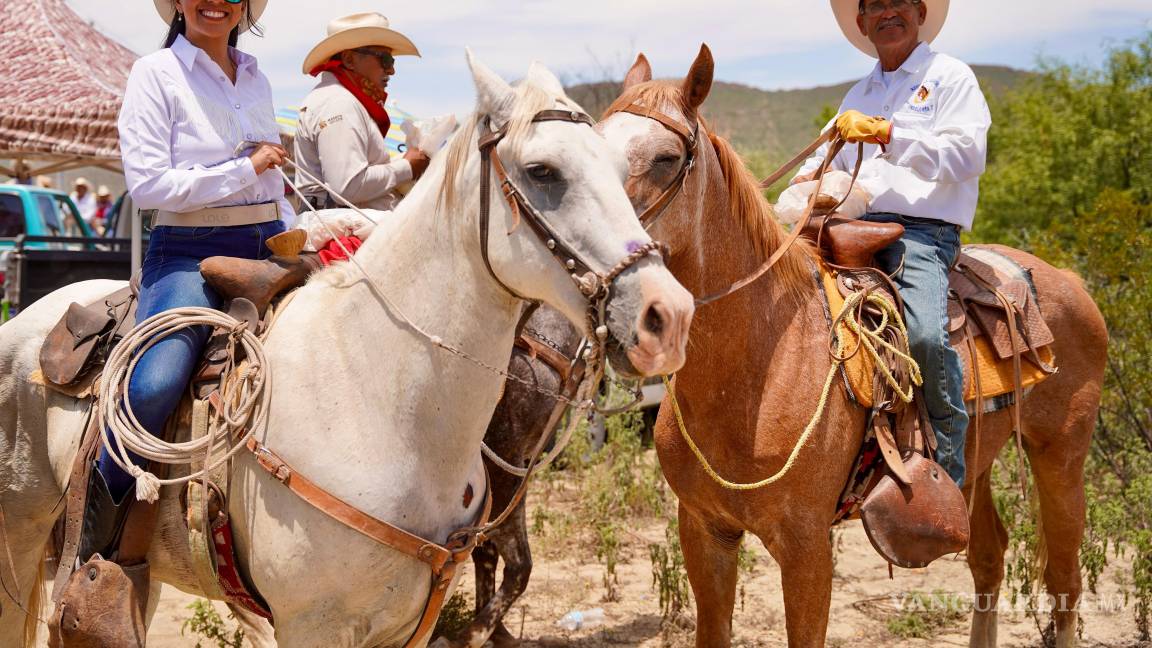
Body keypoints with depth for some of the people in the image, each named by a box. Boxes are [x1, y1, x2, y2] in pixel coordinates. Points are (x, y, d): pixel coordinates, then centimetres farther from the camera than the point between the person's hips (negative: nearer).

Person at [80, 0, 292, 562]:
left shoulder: (256, 80, 16)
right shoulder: (156, 73, -2)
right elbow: (147, 183, -12)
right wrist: (246, 169, -9)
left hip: (268, 247, 7)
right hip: (189, 256, -6)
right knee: (155, 386, -31)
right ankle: (98, 522, -8)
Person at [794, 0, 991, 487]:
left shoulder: (951, 76, 7)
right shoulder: (858, 96, 26)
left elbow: (967, 154, -9)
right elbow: (828, 159, 29)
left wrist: (886, 134, -16)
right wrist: (809, 181, 4)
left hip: (922, 232, -6)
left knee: (925, 334, -32)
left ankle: (946, 472, -18)